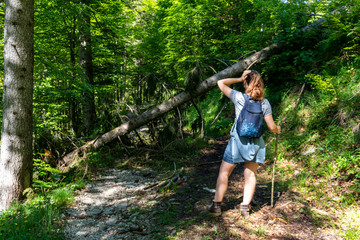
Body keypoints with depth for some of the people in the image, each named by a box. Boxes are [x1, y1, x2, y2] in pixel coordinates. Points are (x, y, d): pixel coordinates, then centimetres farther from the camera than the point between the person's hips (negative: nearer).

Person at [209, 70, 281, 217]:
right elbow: (271, 127, -2)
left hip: (237, 141, -2)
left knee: (224, 173, 10)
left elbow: (221, 83, 3)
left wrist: (239, 79, 0)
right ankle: (245, 207, 17)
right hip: (256, 143, 3)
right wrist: (278, 129, 20)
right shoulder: (264, 103, -4)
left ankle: (217, 205, 12)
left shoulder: (239, 97, -10)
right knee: (250, 174, 15)